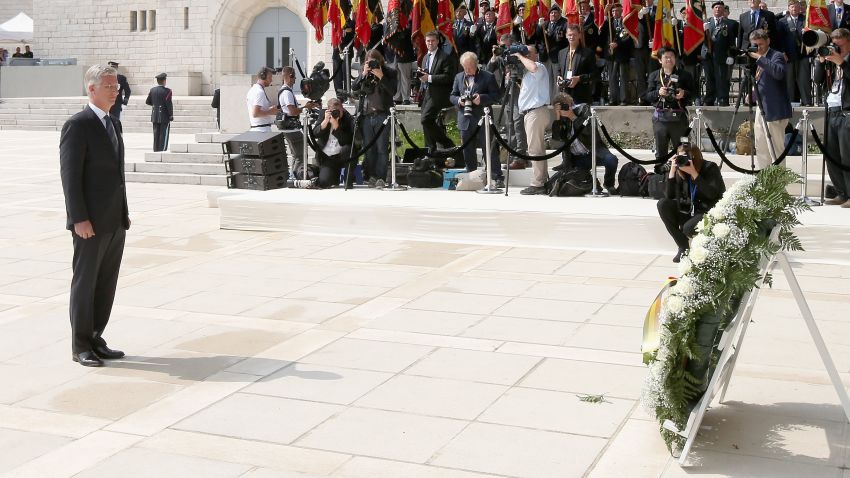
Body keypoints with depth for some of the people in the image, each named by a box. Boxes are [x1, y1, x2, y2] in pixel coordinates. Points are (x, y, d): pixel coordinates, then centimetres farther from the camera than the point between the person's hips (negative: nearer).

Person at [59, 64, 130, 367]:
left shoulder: (113, 124, 15)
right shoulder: (77, 125, -10)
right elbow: (70, 175, -14)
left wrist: (124, 213, 15)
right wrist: (79, 219, -19)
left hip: (115, 221, 8)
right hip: (91, 222, -8)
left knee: (107, 284, 10)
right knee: (85, 283, 1)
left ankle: (95, 339, 20)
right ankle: (81, 347, 10)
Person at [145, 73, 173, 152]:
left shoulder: (152, 90, 5)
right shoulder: (167, 91, -13)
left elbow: (147, 102, 11)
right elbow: (169, 104, -15)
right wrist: (171, 115, -6)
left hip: (155, 117, 6)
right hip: (164, 117, -6)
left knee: (156, 135, 11)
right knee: (164, 135, -2)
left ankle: (156, 151, 15)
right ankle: (162, 151, -4)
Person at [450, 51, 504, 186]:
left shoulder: (488, 77, -1)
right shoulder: (458, 77, 14)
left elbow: (496, 95, -4)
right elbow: (452, 96, 15)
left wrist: (482, 98, -19)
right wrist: (459, 100, -7)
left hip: (482, 120, -5)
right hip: (465, 121, 5)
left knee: (489, 150, -6)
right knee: (468, 152, 10)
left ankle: (498, 178, -4)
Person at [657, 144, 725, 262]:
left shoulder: (710, 168, -12)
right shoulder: (681, 172, -1)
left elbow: (712, 194, -27)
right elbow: (669, 196, -9)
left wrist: (694, 173, -31)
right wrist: (672, 170, -18)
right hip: (690, 212, 6)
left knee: (688, 228, -33)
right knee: (662, 204, -15)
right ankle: (683, 248, -10)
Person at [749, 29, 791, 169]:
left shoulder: (776, 56, -10)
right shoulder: (756, 59, 13)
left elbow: (779, 73, -31)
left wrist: (760, 58, -27)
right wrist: (753, 90, 0)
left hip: (774, 110, -9)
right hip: (761, 109, 9)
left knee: (775, 150, -5)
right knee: (761, 148, 14)